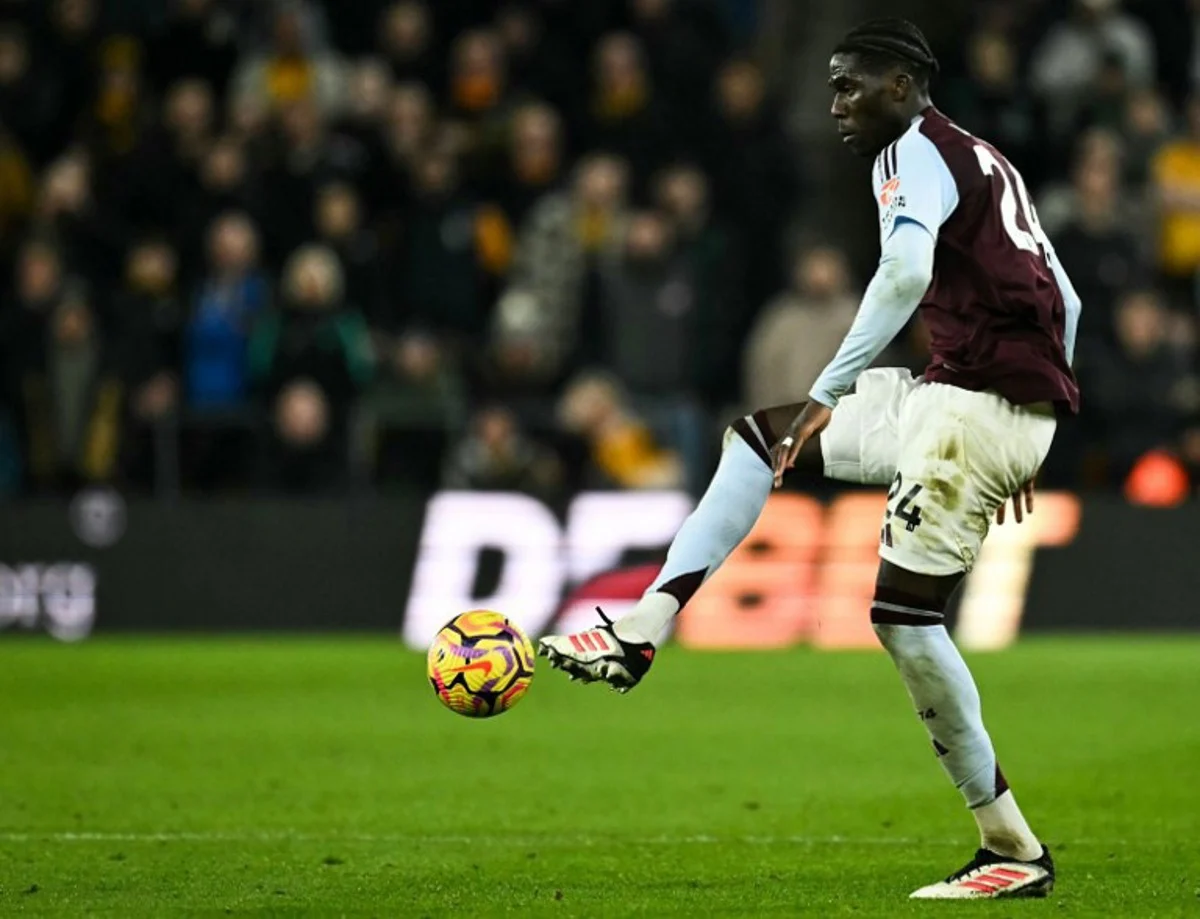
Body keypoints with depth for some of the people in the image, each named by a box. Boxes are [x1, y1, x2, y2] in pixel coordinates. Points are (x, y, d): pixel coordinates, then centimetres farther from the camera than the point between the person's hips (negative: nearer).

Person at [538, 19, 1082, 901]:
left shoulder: (915, 151, -8)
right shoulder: (982, 159, 21)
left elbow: (907, 272, -28)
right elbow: (1062, 299, 24)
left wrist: (828, 393, -29)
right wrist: (1028, 444, 26)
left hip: (982, 405, -10)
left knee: (903, 611, -9)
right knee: (757, 434, 12)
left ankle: (1014, 850, -3)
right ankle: (641, 634, 5)